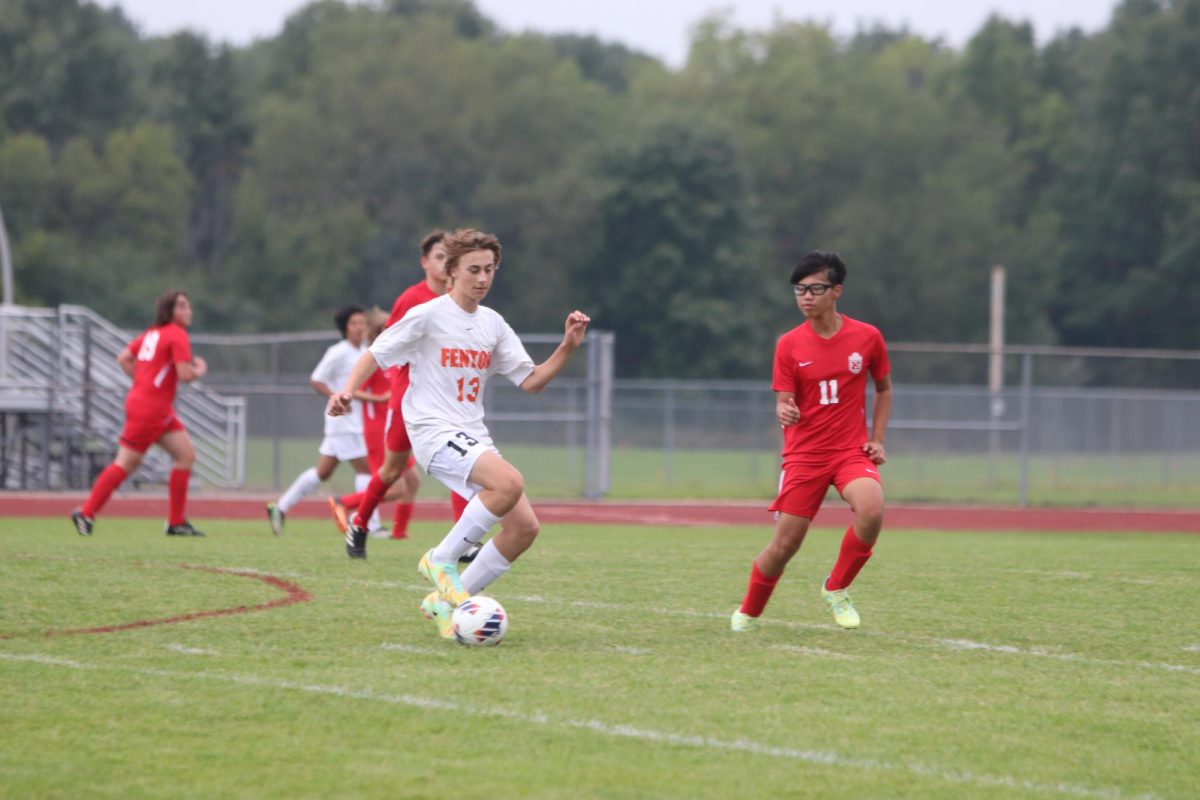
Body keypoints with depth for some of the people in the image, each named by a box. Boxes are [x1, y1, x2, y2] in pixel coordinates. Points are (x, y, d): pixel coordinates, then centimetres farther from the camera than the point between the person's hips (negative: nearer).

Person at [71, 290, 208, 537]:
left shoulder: (152, 333, 14)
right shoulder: (178, 335, -12)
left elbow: (124, 358, 16)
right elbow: (185, 374, -20)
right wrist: (200, 370, 1)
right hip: (149, 409, -10)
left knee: (186, 455, 6)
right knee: (126, 463, -4)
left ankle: (176, 523, 7)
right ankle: (86, 514, 3)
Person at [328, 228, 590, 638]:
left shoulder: (492, 324, 12)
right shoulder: (427, 316, -5)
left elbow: (531, 381, 12)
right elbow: (376, 355, 2)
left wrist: (567, 347, -1)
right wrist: (346, 391, -15)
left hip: (474, 437, 7)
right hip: (434, 431, -7)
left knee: (525, 526, -6)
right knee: (510, 482, -32)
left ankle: (446, 601, 6)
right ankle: (442, 559, -14)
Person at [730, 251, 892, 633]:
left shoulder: (867, 337, -1)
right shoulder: (789, 345, -3)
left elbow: (884, 388, 15)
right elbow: (784, 402, -5)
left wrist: (877, 440, 5)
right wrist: (784, 411, -30)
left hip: (851, 450, 0)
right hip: (804, 454, 0)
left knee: (871, 509, -30)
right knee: (785, 544, -2)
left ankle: (836, 589, -6)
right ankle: (747, 613, 24)